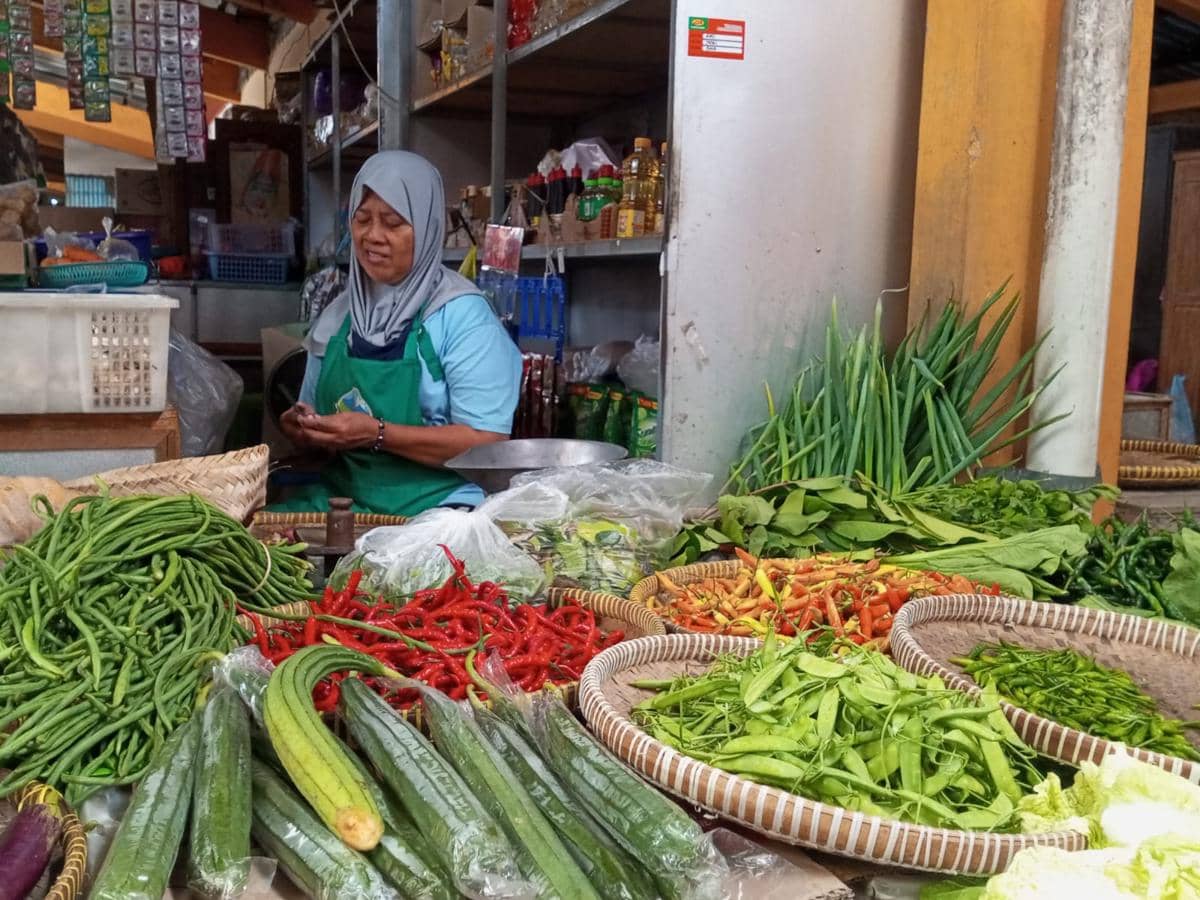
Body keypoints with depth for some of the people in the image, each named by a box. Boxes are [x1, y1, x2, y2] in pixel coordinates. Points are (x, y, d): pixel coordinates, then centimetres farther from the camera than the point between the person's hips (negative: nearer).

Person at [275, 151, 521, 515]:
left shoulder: (461, 314, -7)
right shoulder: (337, 315, 13)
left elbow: (488, 443, -13)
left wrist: (377, 434, -20)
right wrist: (303, 427, 0)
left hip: (436, 504, -5)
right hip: (341, 496, 6)